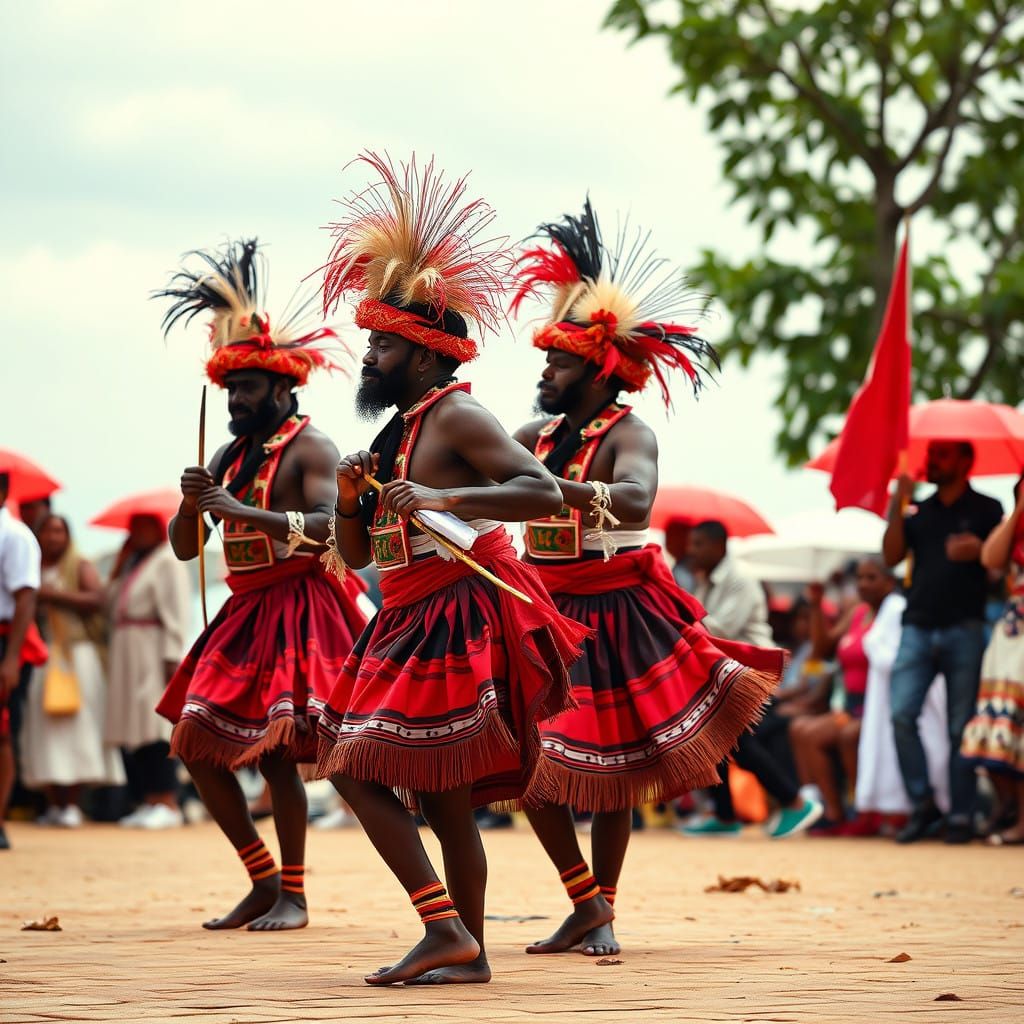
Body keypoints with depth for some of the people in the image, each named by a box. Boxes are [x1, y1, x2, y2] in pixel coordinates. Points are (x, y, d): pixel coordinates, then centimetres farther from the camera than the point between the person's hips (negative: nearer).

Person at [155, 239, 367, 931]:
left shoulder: (309, 449, -7)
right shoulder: (231, 457, 16)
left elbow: (333, 526, -23)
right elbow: (185, 547, 16)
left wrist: (242, 510, -27)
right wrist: (191, 504, -6)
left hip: (299, 608, -8)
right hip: (245, 611, 8)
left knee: (277, 750, -14)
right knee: (198, 745, 4)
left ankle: (294, 896, -5)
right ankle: (263, 882, 13)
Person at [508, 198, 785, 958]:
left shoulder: (627, 435, -14)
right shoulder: (537, 435, 8)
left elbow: (635, 500, -34)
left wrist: (552, 487, -47)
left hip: (616, 616, -6)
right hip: (549, 615, 6)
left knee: (611, 771, 2)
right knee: (532, 760, -1)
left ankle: (603, 912, 13)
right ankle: (585, 904, 11)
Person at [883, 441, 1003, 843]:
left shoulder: (986, 510, 7)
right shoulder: (918, 513, 15)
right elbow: (892, 556, 5)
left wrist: (977, 551, -18)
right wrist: (897, 505, -4)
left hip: (964, 629, -3)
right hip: (918, 628, 3)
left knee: (961, 727, 0)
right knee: (901, 714, -12)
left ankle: (960, 816, 4)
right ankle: (922, 804, -4)